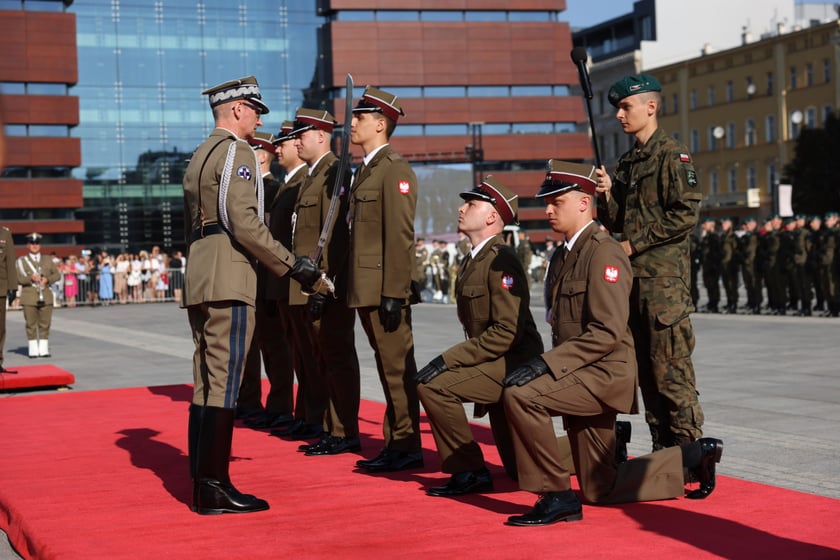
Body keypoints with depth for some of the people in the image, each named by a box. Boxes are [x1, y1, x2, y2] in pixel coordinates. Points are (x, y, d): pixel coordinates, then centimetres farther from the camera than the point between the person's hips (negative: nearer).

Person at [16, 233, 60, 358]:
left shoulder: (48, 259, 13)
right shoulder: (21, 261, 4)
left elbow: (57, 274, 12)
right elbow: (17, 278, -3)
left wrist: (47, 279, -8)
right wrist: (30, 278, -18)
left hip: (46, 297, 2)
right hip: (29, 298, -2)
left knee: (45, 325, 3)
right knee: (31, 325, 0)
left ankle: (44, 350, 9)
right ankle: (33, 351, 5)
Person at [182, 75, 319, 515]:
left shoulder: (199, 156, 22)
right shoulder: (236, 152, -7)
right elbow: (244, 223, -18)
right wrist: (291, 264, -13)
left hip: (199, 281, 10)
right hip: (228, 282, -10)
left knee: (207, 384, 10)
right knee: (224, 384, -9)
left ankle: (203, 485, 12)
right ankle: (215, 488, -9)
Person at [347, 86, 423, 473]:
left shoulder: (395, 171, -11)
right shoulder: (365, 170, 18)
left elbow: (400, 238, -17)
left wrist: (392, 295, -21)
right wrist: (350, 287, 17)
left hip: (385, 290, -10)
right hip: (365, 291, 10)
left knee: (397, 368, -4)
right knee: (387, 367, 13)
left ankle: (406, 448, 2)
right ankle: (396, 442, 20)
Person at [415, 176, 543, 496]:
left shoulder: (501, 260, -18)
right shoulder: (471, 261, 12)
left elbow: (507, 332, -24)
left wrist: (449, 360, -24)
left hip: (513, 364, -10)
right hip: (496, 364, 10)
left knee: (433, 385, -23)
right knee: (519, 468, 15)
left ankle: (470, 471, -11)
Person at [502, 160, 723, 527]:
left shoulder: (604, 252, -15)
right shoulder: (565, 255, 15)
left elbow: (607, 333, -23)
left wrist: (547, 363, -27)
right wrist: (546, 366, 7)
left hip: (604, 374, -10)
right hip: (581, 378, 10)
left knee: (519, 395, -29)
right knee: (600, 490, 13)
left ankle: (557, 496, -18)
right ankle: (693, 455, 28)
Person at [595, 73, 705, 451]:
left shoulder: (672, 154, -6)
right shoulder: (627, 163, 18)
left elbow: (686, 213, -15)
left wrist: (636, 243, -12)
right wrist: (607, 195, 0)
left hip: (663, 275, -8)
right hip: (633, 277, 8)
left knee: (670, 367, -9)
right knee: (645, 368, 10)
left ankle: (688, 446, -3)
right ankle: (662, 448, 16)